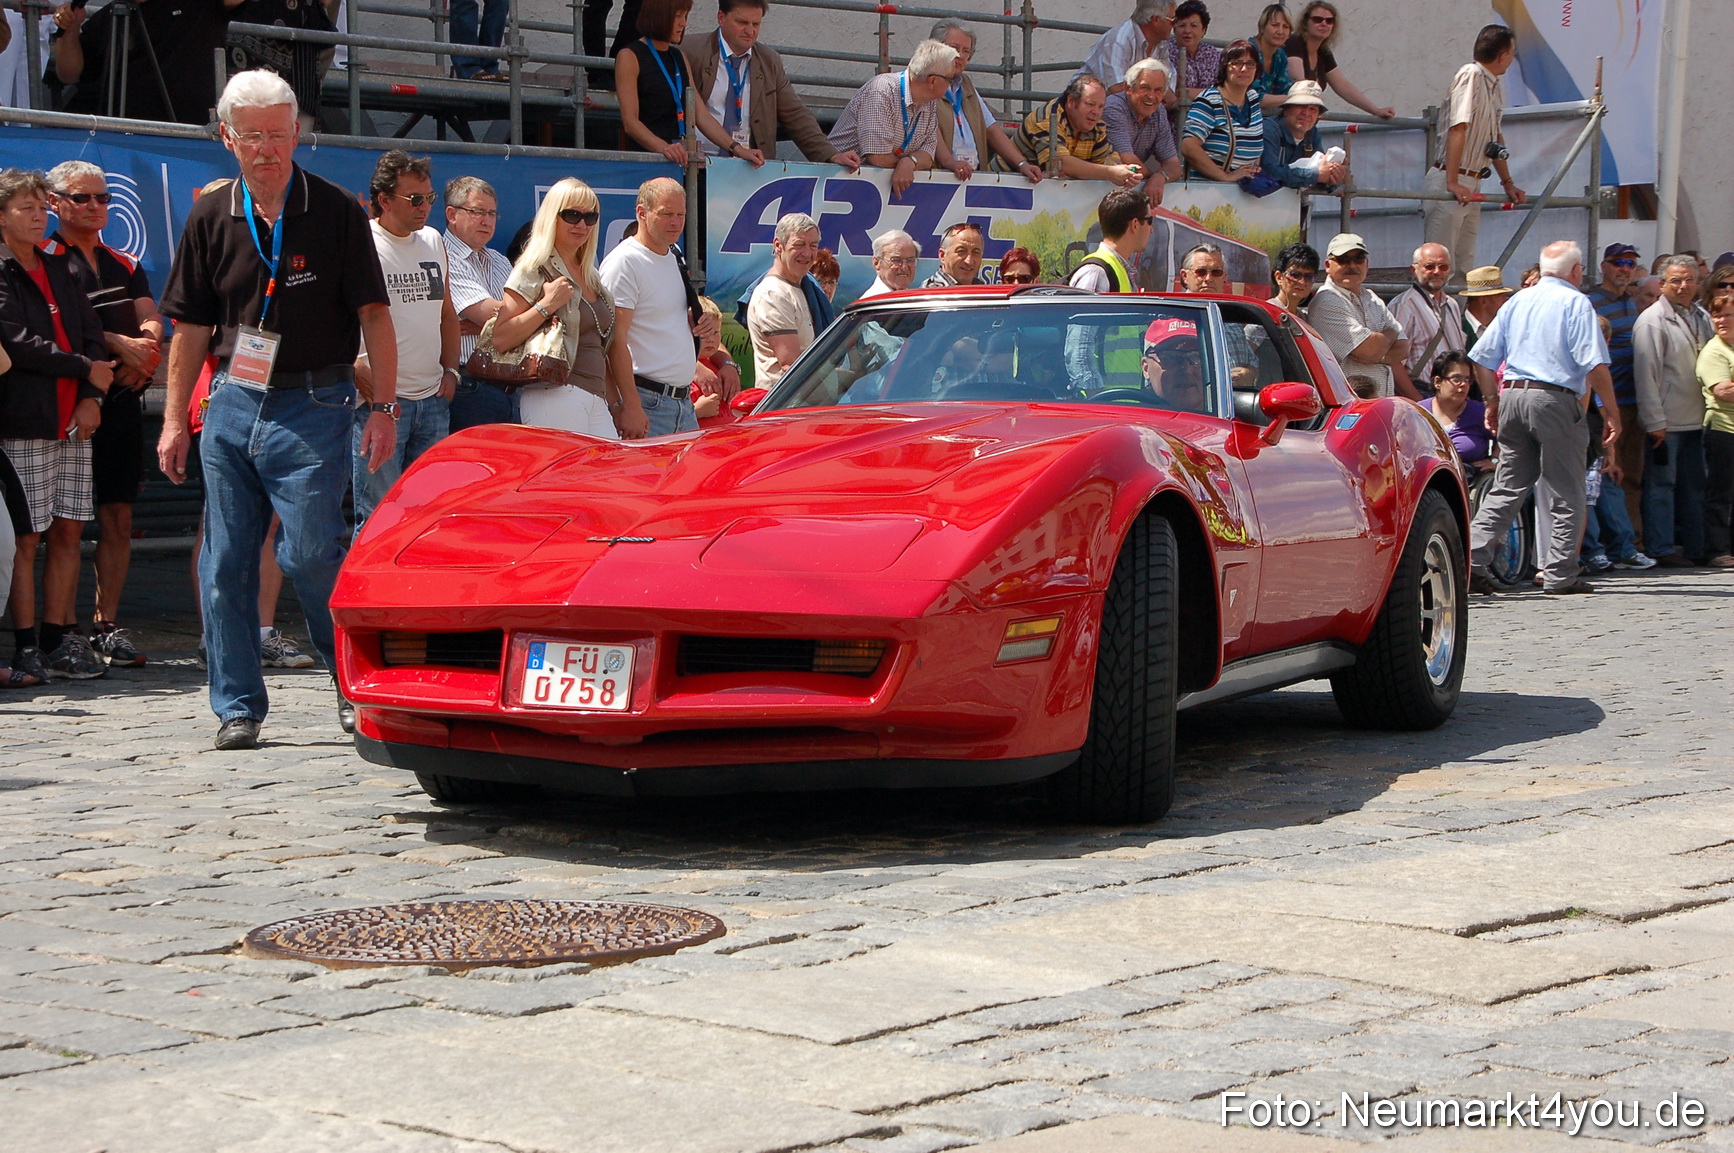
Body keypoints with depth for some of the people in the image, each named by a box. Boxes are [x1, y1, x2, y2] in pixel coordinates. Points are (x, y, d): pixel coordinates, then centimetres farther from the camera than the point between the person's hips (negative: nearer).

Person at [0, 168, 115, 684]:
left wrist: (92, 396, 0)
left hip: (73, 422, 7)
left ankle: (60, 638, 11)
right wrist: (84, 369, -5)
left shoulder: (59, 269, 19)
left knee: (68, 531, 5)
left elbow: (92, 333, 15)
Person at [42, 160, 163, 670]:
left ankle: (107, 626, 9)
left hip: (122, 402, 6)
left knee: (118, 519, 4)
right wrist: (118, 345, -18)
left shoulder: (124, 265, 21)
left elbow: (150, 320, 9)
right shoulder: (47, 260, 2)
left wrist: (142, 351, -12)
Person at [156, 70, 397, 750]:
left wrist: (383, 406, -8)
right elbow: (191, 328, 12)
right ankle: (238, 706, 14)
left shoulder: (336, 212, -2)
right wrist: (175, 420, 8)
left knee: (309, 553, -10)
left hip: (313, 405, -4)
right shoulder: (211, 220, 8)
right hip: (233, 401, 4)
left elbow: (374, 315, -2)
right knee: (225, 561, 4)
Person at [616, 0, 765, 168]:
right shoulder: (629, 57, -1)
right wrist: (663, 147, -29)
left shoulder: (679, 58, 19)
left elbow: (701, 116, 12)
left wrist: (737, 149, -2)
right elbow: (630, 122, -11)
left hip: (680, 159, 6)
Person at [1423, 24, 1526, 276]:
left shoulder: (1496, 83, 15)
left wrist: (1508, 183, 25)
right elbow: (1458, 129, -22)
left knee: (1465, 262, 8)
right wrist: (1453, 184, -28)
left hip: (1472, 185, 9)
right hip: (1449, 182, -9)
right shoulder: (1471, 75, -13)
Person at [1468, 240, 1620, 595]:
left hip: (1513, 395, 6)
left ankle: (1473, 561, -1)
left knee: (1506, 489, 10)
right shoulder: (1575, 302, -3)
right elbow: (1594, 364, -12)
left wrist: (1492, 402, 23)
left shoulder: (1518, 301, 14)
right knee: (1566, 494, 3)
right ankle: (1560, 575, 2)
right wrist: (1611, 410, -6)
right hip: (1557, 399, -6)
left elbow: (1482, 358, 14)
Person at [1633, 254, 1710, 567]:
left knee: (1693, 487, 11)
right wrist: (1655, 421, -17)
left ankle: (1694, 548, 18)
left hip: (1695, 420, 7)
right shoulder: (1652, 320, -10)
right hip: (1666, 421, -7)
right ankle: (1661, 550, 2)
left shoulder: (1702, 317, 13)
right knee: (1661, 485, -2)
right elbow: (1646, 374, -13)